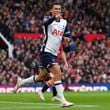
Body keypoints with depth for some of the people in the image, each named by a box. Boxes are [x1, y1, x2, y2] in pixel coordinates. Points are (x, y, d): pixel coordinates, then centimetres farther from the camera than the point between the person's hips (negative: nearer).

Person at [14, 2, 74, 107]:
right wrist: (55, 17, -53)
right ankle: (63, 101, -20)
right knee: (58, 73, -21)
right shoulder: (48, 18, -8)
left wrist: (67, 38, -10)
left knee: (41, 77, 18)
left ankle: (21, 82, 41)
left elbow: (68, 35, 15)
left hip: (54, 53, 8)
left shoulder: (64, 22, 10)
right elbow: (45, 22, -32)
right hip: (46, 51, -7)